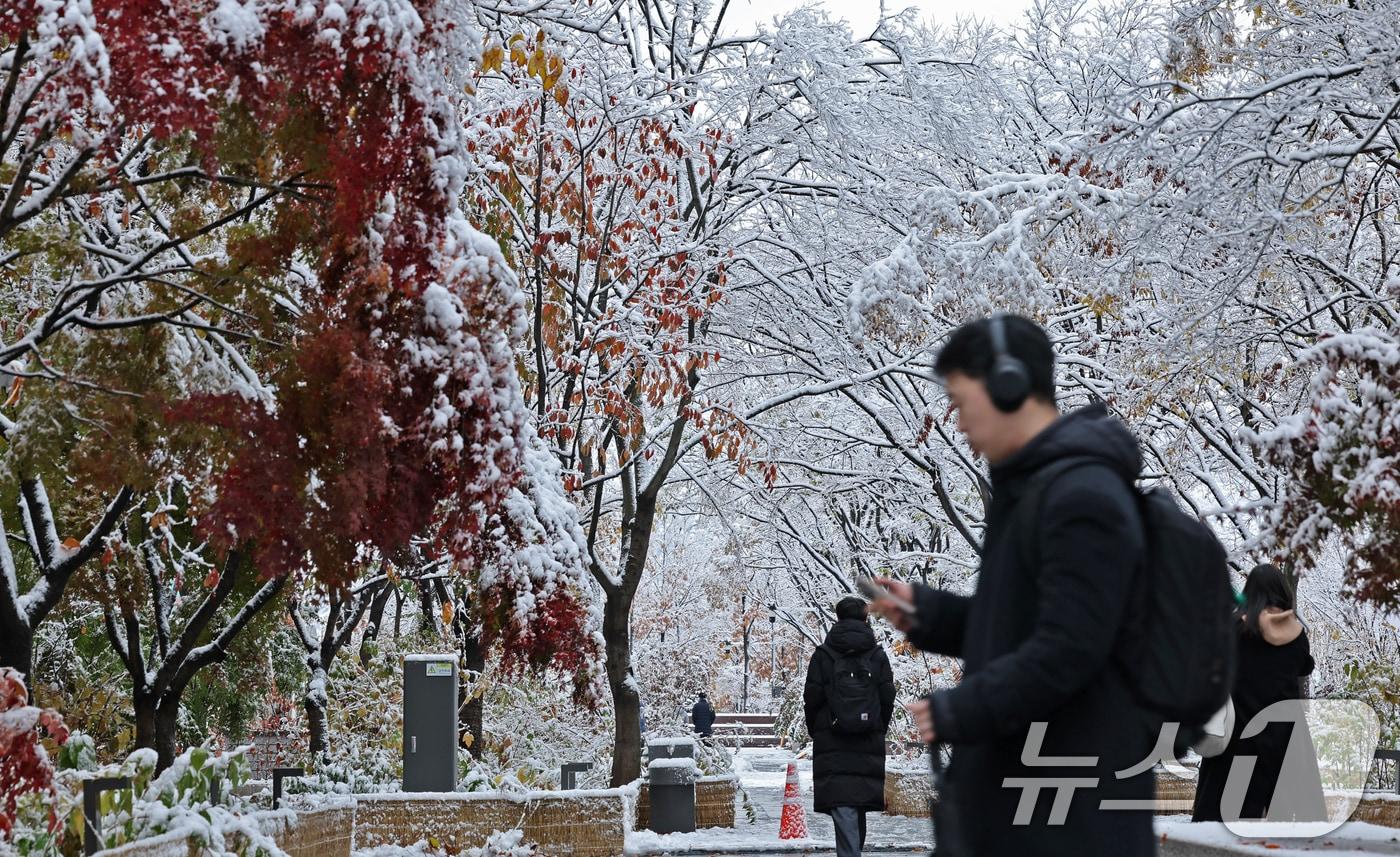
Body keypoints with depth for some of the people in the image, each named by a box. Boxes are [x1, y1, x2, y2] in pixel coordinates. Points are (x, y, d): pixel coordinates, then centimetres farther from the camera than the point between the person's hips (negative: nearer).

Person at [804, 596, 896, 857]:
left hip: (832, 744, -3)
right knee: (860, 807, 13)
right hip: (870, 745, 3)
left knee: (842, 807, -9)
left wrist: (815, 731, 12)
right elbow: (888, 699, 4)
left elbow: (812, 698, -3)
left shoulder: (823, 655, -2)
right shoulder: (878, 656, 5)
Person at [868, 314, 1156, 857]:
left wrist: (954, 712, -21)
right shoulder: (1027, 487, 16)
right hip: (1012, 781, 10)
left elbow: (1066, 650, -24)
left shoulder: (1084, 498, -18)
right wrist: (925, 613, 8)